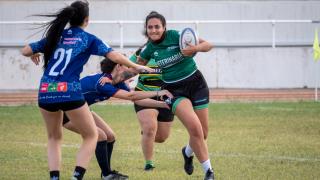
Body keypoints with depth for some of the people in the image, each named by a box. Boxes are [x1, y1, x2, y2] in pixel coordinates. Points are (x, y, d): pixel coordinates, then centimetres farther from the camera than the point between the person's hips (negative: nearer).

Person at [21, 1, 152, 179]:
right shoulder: (88, 39, 6)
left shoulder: (56, 36, 15)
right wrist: (136, 67, 11)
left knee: (54, 137, 23)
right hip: (70, 92, -4)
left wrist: (34, 55, 39)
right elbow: (114, 56, -2)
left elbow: (25, 51, 17)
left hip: (45, 93, 4)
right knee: (91, 136, 12)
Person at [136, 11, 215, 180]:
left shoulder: (176, 36, -14)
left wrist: (195, 48, -33)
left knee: (202, 134, 5)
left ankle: (188, 152, 40)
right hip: (175, 90, 0)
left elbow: (208, 45, -12)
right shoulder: (150, 49, -4)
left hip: (196, 84, 0)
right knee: (195, 128, -22)